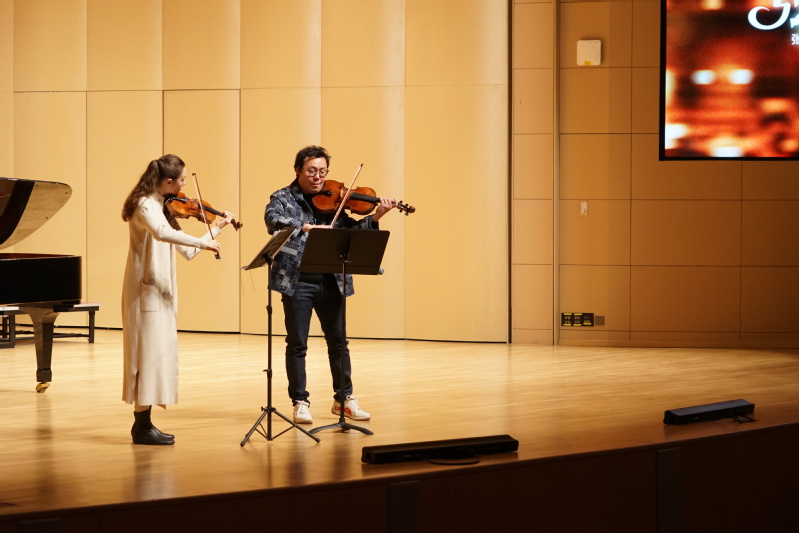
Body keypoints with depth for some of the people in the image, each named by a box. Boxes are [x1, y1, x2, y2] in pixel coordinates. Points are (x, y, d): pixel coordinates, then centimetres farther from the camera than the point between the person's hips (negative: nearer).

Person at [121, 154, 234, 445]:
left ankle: (143, 423, 14)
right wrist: (203, 242, -34)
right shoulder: (146, 205, -13)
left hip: (161, 292, 9)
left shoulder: (164, 207, 14)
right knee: (150, 353, -10)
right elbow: (162, 233, -36)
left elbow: (186, 250, 18)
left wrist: (216, 228, 17)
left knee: (157, 353, 10)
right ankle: (143, 426, -8)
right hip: (146, 291, -9)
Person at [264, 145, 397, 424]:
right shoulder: (282, 198, 0)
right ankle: (300, 402, 11)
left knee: (338, 341, 9)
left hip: (330, 281, 4)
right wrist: (307, 226, -31)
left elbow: (350, 229, 7)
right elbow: (273, 220, -20)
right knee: (297, 344, 2)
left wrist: (376, 216, -9)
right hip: (297, 281, -4)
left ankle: (344, 398, 21)